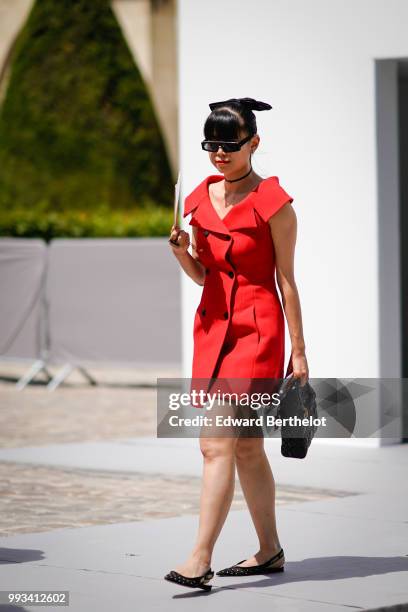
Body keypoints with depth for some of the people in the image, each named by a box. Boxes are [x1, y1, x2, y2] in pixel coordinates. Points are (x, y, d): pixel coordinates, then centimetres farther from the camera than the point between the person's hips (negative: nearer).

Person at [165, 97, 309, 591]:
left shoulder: (273, 203, -8)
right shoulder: (199, 199, 9)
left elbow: (286, 280, -6)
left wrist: (298, 351, -5)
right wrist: (181, 251, -6)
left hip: (256, 328, -7)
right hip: (211, 324, 7)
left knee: (218, 444, -15)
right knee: (246, 445, 12)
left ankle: (200, 560, -17)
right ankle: (270, 551, 22)